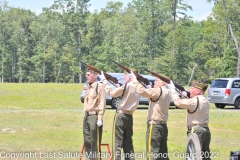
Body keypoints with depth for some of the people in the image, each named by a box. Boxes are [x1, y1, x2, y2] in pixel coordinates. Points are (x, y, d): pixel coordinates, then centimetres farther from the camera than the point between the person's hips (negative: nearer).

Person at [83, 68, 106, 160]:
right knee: (87, 141, 11)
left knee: (95, 141, -7)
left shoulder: (99, 86, -9)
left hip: (94, 116, -9)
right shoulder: (88, 87, 17)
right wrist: (85, 115, 17)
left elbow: (102, 103, -14)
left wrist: (100, 118, -19)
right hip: (86, 116, 9)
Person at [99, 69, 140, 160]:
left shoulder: (127, 85, -14)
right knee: (128, 142, 13)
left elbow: (112, 93, -9)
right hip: (130, 116, 7)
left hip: (121, 115, -7)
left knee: (117, 142, -5)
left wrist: (104, 80, -2)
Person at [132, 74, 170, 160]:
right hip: (163, 126, 9)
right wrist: (149, 89, 12)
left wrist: (136, 82, -5)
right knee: (163, 153, 11)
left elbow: (142, 91, -20)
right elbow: (153, 101, 22)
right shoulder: (165, 92, 17)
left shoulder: (158, 90, -12)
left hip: (154, 125, -9)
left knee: (152, 153, -9)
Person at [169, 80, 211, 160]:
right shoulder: (205, 101, 13)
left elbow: (178, 102, -16)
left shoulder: (195, 101, -15)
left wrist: (173, 88, -5)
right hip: (206, 131, 9)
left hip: (196, 131, -9)